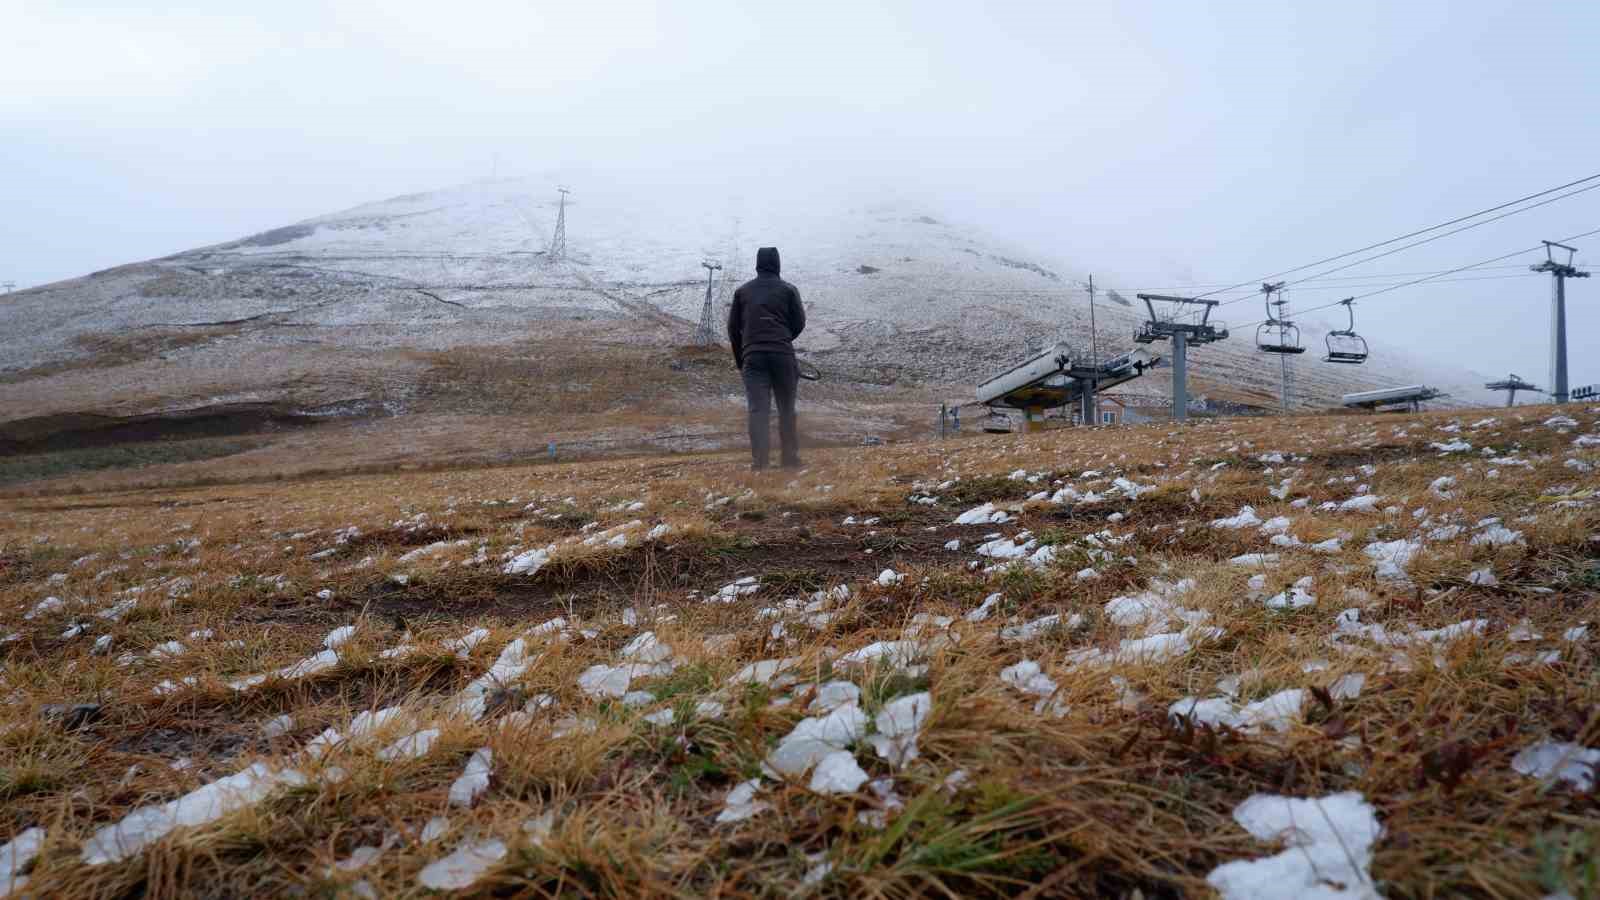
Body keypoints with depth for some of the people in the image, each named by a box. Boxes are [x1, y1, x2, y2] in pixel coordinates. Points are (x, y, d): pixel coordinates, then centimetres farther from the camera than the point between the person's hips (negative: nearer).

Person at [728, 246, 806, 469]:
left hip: (752, 356, 1)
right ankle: (790, 456, 14)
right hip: (783, 354, -1)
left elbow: (733, 328, 12)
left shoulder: (742, 291, 11)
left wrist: (740, 359, 21)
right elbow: (799, 323, 4)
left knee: (757, 409, -2)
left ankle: (759, 459, -12)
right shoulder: (788, 290, 5)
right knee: (786, 407, 10)